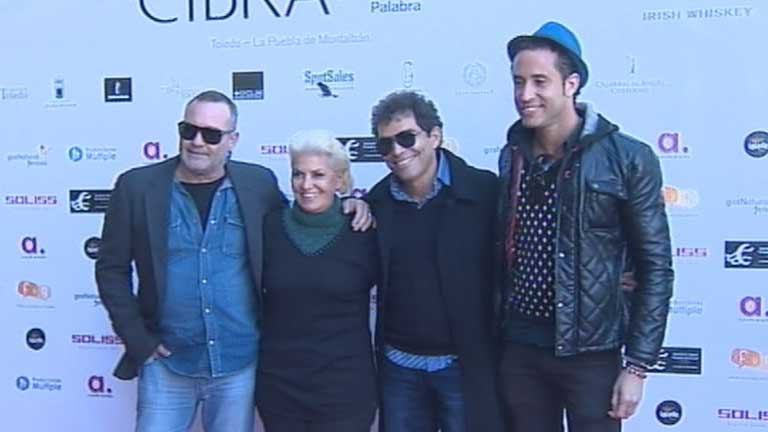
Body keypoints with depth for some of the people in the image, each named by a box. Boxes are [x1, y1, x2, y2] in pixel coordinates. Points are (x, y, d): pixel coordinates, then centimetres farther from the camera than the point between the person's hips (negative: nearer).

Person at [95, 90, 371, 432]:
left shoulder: (258, 183, 0)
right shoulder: (136, 186, -3)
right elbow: (111, 268, 2)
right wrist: (137, 339, -5)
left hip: (240, 362, 1)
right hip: (167, 363, 0)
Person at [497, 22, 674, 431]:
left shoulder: (627, 159, -10)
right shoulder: (511, 156, 3)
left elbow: (654, 267, -7)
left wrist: (637, 364, -9)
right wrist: (498, 335, 9)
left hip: (590, 352, -4)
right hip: (519, 347, 4)